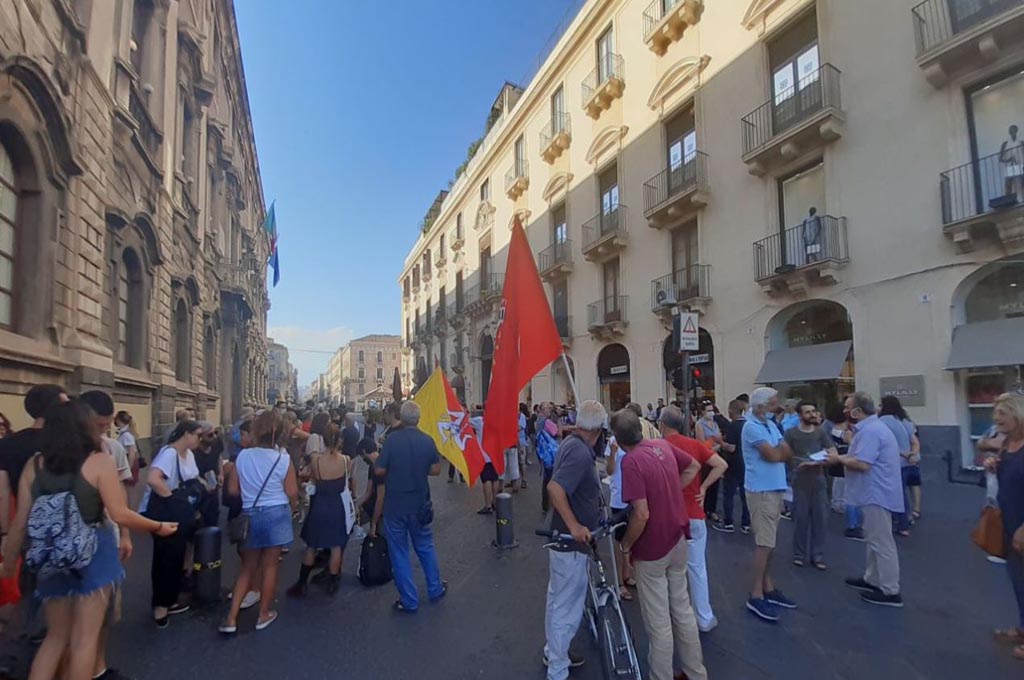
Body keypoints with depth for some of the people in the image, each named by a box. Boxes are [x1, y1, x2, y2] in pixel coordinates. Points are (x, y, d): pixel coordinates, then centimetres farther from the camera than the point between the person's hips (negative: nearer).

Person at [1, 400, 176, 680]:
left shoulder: (34, 465, 1)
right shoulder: (100, 460, -12)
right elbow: (120, 514, -13)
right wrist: (158, 527, 0)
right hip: (93, 552, -4)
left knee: (57, 636, 21)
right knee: (85, 638, 9)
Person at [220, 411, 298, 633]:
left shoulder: (242, 456, -5)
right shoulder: (283, 459, -13)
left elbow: (233, 490, 1)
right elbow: (292, 493, -10)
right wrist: (288, 509, 13)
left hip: (251, 516, 3)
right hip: (276, 514, -3)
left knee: (247, 568, 17)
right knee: (270, 565, 10)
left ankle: (231, 618, 14)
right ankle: (264, 614, 23)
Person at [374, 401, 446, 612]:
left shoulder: (393, 439, -16)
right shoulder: (427, 440, -8)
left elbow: (379, 470, -12)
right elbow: (436, 469, -2)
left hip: (395, 505, -3)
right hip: (419, 504, 3)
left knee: (399, 553, 10)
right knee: (426, 547, 21)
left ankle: (409, 601, 17)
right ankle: (435, 589, 32)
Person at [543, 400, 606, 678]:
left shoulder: (570, 442, 4)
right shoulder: (581, 452, -26)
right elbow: (554, 487, -37)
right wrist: (574, 526, -34)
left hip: (564, 537, 10)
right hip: (573, 541, -10)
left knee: (558, 599, 23)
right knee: (567, 607, 5)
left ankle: (553, 653, 41)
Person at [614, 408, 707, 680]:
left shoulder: (631, 462, -26)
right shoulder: (663, 445, -2)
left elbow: (642, 515, -29)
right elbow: (694, 467, 15)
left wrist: (625, 545, -13)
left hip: (652, 549, -8)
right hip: (678, 540, 8)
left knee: (659, 623, 7)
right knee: (683, 610, 23)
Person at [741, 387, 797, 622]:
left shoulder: (771, 425, 13)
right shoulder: (752, 427, -15)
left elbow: (787, 453, 9)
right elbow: (773, 455, -20)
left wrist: (777, 449, -10)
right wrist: (779, 448, 1)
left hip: (775, 488, 9)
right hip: (761, 490, -9)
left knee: (768, 541, 14)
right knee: (764, 542, -7)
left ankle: (768, 587, 23)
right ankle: (756, 595, -1)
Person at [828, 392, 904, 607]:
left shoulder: (870, 431, -23)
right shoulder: (870, 427, 13)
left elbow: (862, 464, -29)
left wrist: (839, 459, -14)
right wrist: (840, 457, 5)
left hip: (877, 494, -11)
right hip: (875, 493, 11)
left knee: (881, 542, -1)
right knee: (874, 539, 20)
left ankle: (890, 591, 8)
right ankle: (872, 579, 32)